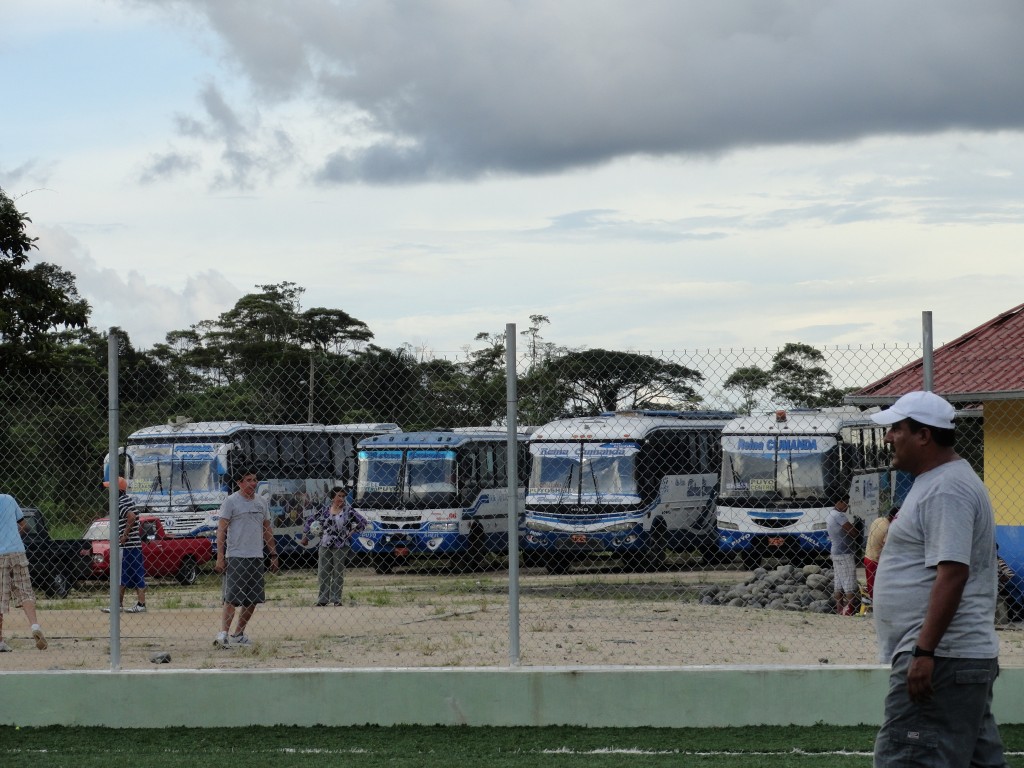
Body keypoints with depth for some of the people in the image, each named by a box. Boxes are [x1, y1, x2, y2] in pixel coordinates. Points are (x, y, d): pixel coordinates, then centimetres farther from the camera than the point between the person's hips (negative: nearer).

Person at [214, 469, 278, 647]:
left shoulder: (262, 502, 13)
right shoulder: (231, 502, -5)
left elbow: (267, 529, 20)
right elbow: (221, 530, -7)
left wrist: (273, 555, 15)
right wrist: (220, 557, -14)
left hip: (257, 557, 6)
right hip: (236, 557, -6)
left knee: (253, 599, 6)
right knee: (232, 598, -13)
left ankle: (238, 634, 16)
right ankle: (223, 633, -16)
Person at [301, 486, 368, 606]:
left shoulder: (348, 511, -1)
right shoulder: (325, 511, 4)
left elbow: (363, 522, 2)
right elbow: (309, 522, 12)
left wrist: (353, 532, -3)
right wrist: (305, 536, 9)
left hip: (341, 547, -2)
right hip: (325, 546, 2)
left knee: (338, 574, 2)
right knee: (323, 574, 3)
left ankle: (336, 599, 8)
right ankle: (322, 599, 9)